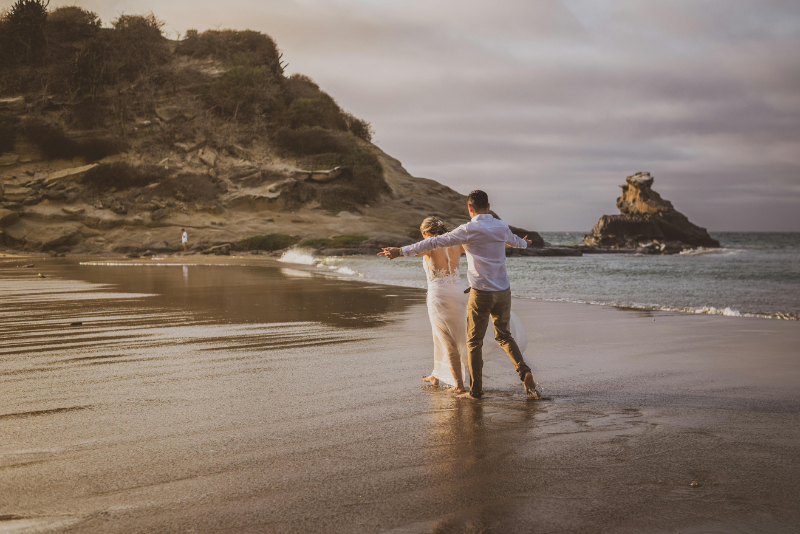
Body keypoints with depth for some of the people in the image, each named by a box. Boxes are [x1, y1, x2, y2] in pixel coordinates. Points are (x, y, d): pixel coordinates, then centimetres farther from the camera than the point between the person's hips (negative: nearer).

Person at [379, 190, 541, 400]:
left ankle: (475, 390, 9)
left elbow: (435, 242, -13)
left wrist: (402, 251, -11)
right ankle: (525, 373, 2)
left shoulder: (469, 230, -11)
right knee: (504, 335, 20)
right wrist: (524, 243, 56)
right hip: (503, 291, 6)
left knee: (474, 342, 5)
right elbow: (513, 240, 31)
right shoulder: (501, 227, 7)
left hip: (481, 293, -5)